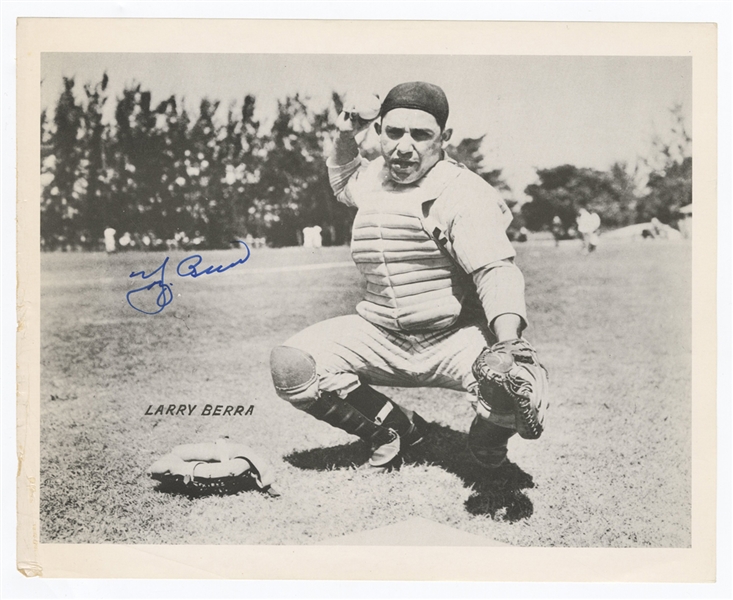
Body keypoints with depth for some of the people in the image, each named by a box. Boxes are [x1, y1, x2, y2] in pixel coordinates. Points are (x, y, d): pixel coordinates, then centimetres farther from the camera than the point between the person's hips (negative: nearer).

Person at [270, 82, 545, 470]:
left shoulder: (461, 191, -14)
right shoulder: (375, 176, 7)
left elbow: (495, 270, -26)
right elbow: (344, 186, 34)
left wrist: (509, 343, -43)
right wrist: (344, 140, 16)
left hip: (456, 336, -5)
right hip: (381, 338, 5)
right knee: (290, 366, -16)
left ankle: (486, 439, 8)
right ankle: (395, 428, 7)